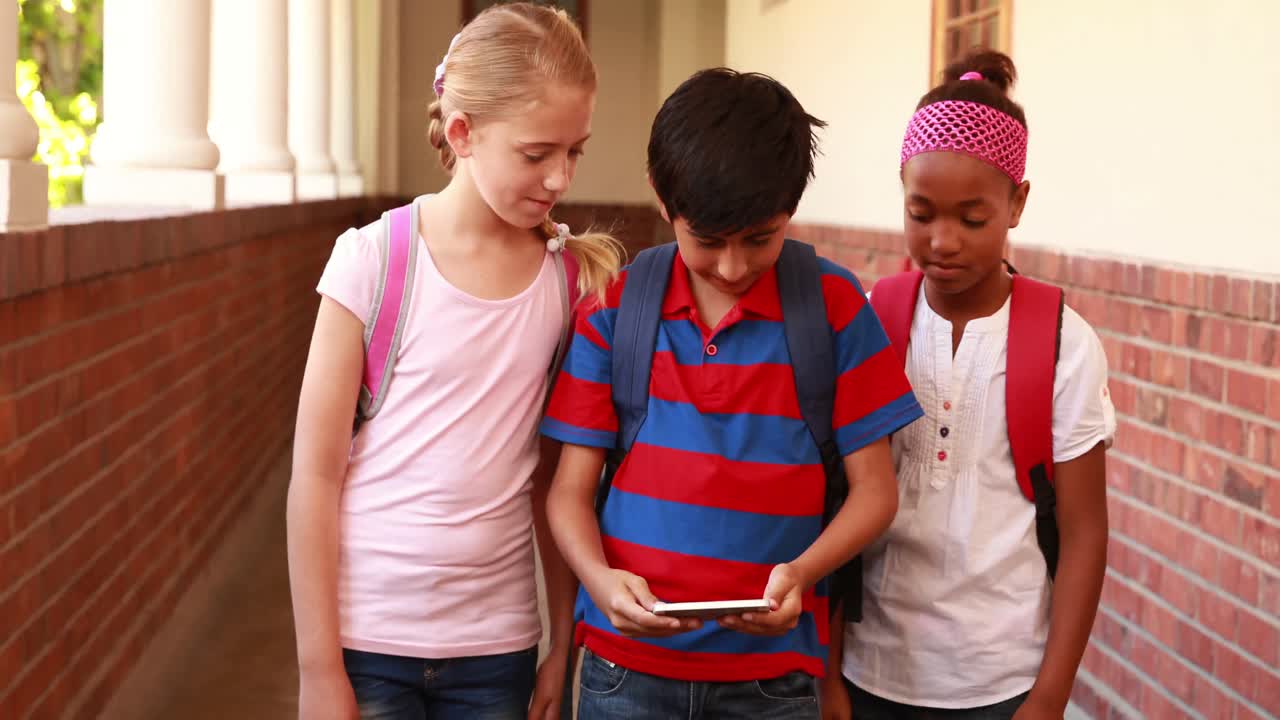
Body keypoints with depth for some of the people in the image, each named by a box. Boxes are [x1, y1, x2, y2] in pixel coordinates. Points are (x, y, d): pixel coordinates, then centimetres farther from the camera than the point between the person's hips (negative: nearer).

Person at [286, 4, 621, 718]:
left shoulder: (574, 278, -1)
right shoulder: (372, 261, -9)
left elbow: (556, 477, 5)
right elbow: (317, 474, -7)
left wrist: (565, 644, 5)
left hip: (496, 645, 2)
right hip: (368, 631, -2)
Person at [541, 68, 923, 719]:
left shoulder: (832, 305, -4)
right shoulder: (614, 306, -1)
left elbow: (873, 487, -1)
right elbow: (572, 488, 1)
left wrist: (801, 572, -19)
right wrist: (599, 578, -18)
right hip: (625, 666, 1)